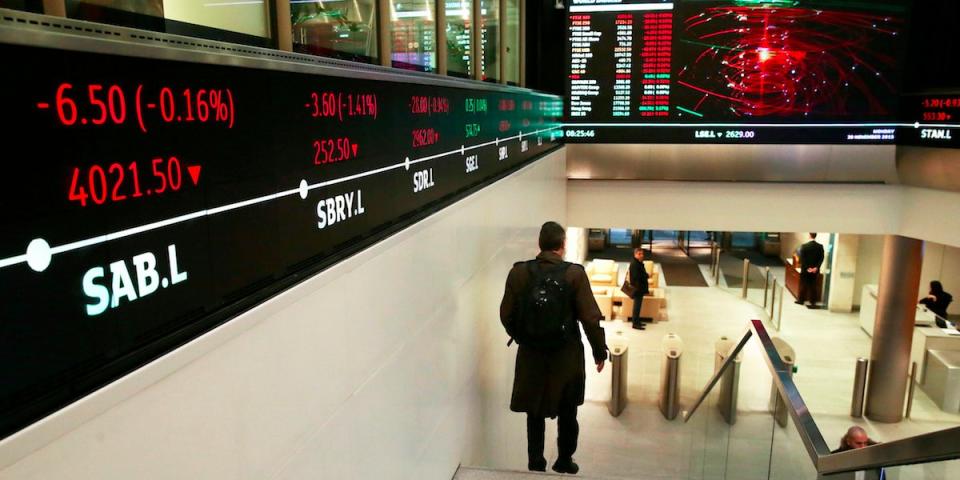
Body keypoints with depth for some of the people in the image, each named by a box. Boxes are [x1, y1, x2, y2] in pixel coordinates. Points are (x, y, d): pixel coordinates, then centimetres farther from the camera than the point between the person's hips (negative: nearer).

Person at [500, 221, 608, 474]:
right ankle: (564, 462, 35)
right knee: (567, 414, 20)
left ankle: (536, 463, 28)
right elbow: (591, 318, -13)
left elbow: (506, 315, -1)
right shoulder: (575, 273, -14)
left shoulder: (518, 272, -8)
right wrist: (600, 351, 1)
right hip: (567, 356, -1)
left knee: (535, 413, 18)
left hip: (531, 354, 1)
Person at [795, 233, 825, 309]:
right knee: (813, 286, 9)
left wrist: (807, 268, -10)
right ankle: (812, 303, 11)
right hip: (815, 270, 2)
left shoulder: (804, 246, -13)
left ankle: (801, 300, 21)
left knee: (803, 285, 12)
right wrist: (816, 267, -10)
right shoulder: (820, 246, -5)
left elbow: (802, 259, -14)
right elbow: (821, 258, -8)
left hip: (805, 270, -2)